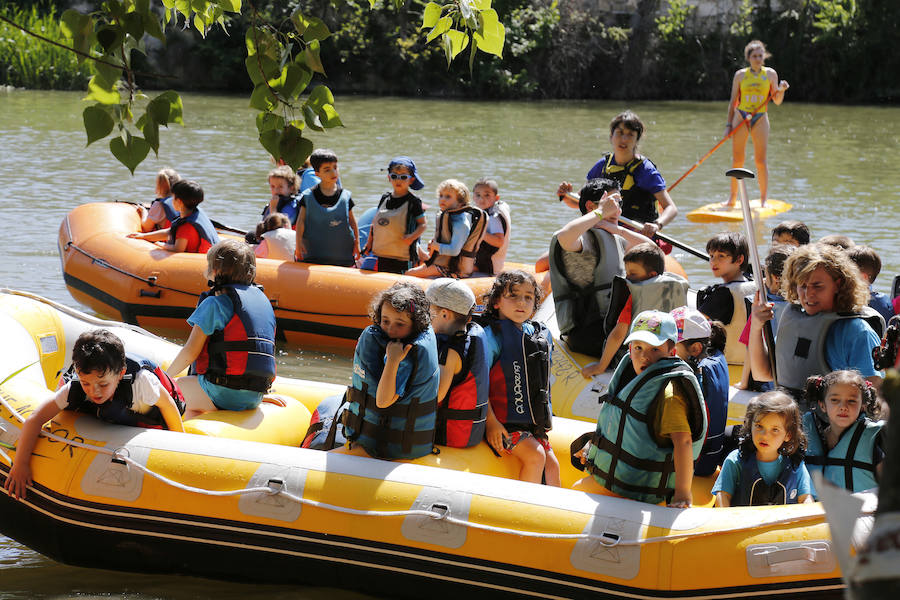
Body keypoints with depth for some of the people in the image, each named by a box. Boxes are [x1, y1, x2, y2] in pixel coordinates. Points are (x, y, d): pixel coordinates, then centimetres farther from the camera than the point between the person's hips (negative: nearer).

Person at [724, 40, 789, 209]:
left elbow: (777, 101, 6)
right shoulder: (740, 75, 5)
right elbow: (733, 101, 9)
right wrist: (728, 124, 4)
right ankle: (733, 198, 11)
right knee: (737, 160, 2)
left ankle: (764, 199, 1)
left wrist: (781, 90, -15)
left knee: (761, 160, -5)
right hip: (740, 118, 1)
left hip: (760, 119, -1)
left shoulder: (770, 74, 5)